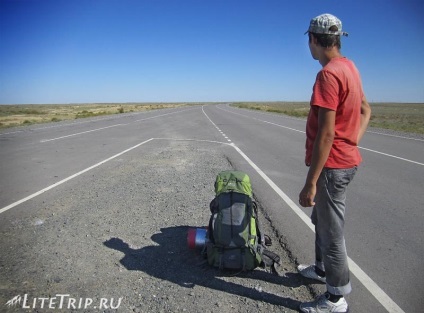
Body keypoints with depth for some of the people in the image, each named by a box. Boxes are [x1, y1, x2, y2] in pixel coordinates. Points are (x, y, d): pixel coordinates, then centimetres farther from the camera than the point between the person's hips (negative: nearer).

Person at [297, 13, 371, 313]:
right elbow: (366, 110, 20)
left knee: (331, 232, 4)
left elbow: (326, 134, -25)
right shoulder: (350, 67, 10)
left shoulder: (328, 74, -20)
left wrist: (311, 182, -22)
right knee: (321, 219, 25)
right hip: (345, 158, 10)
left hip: (332, 165, -10)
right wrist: (353, 143, 11)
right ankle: (322, 269, 45)